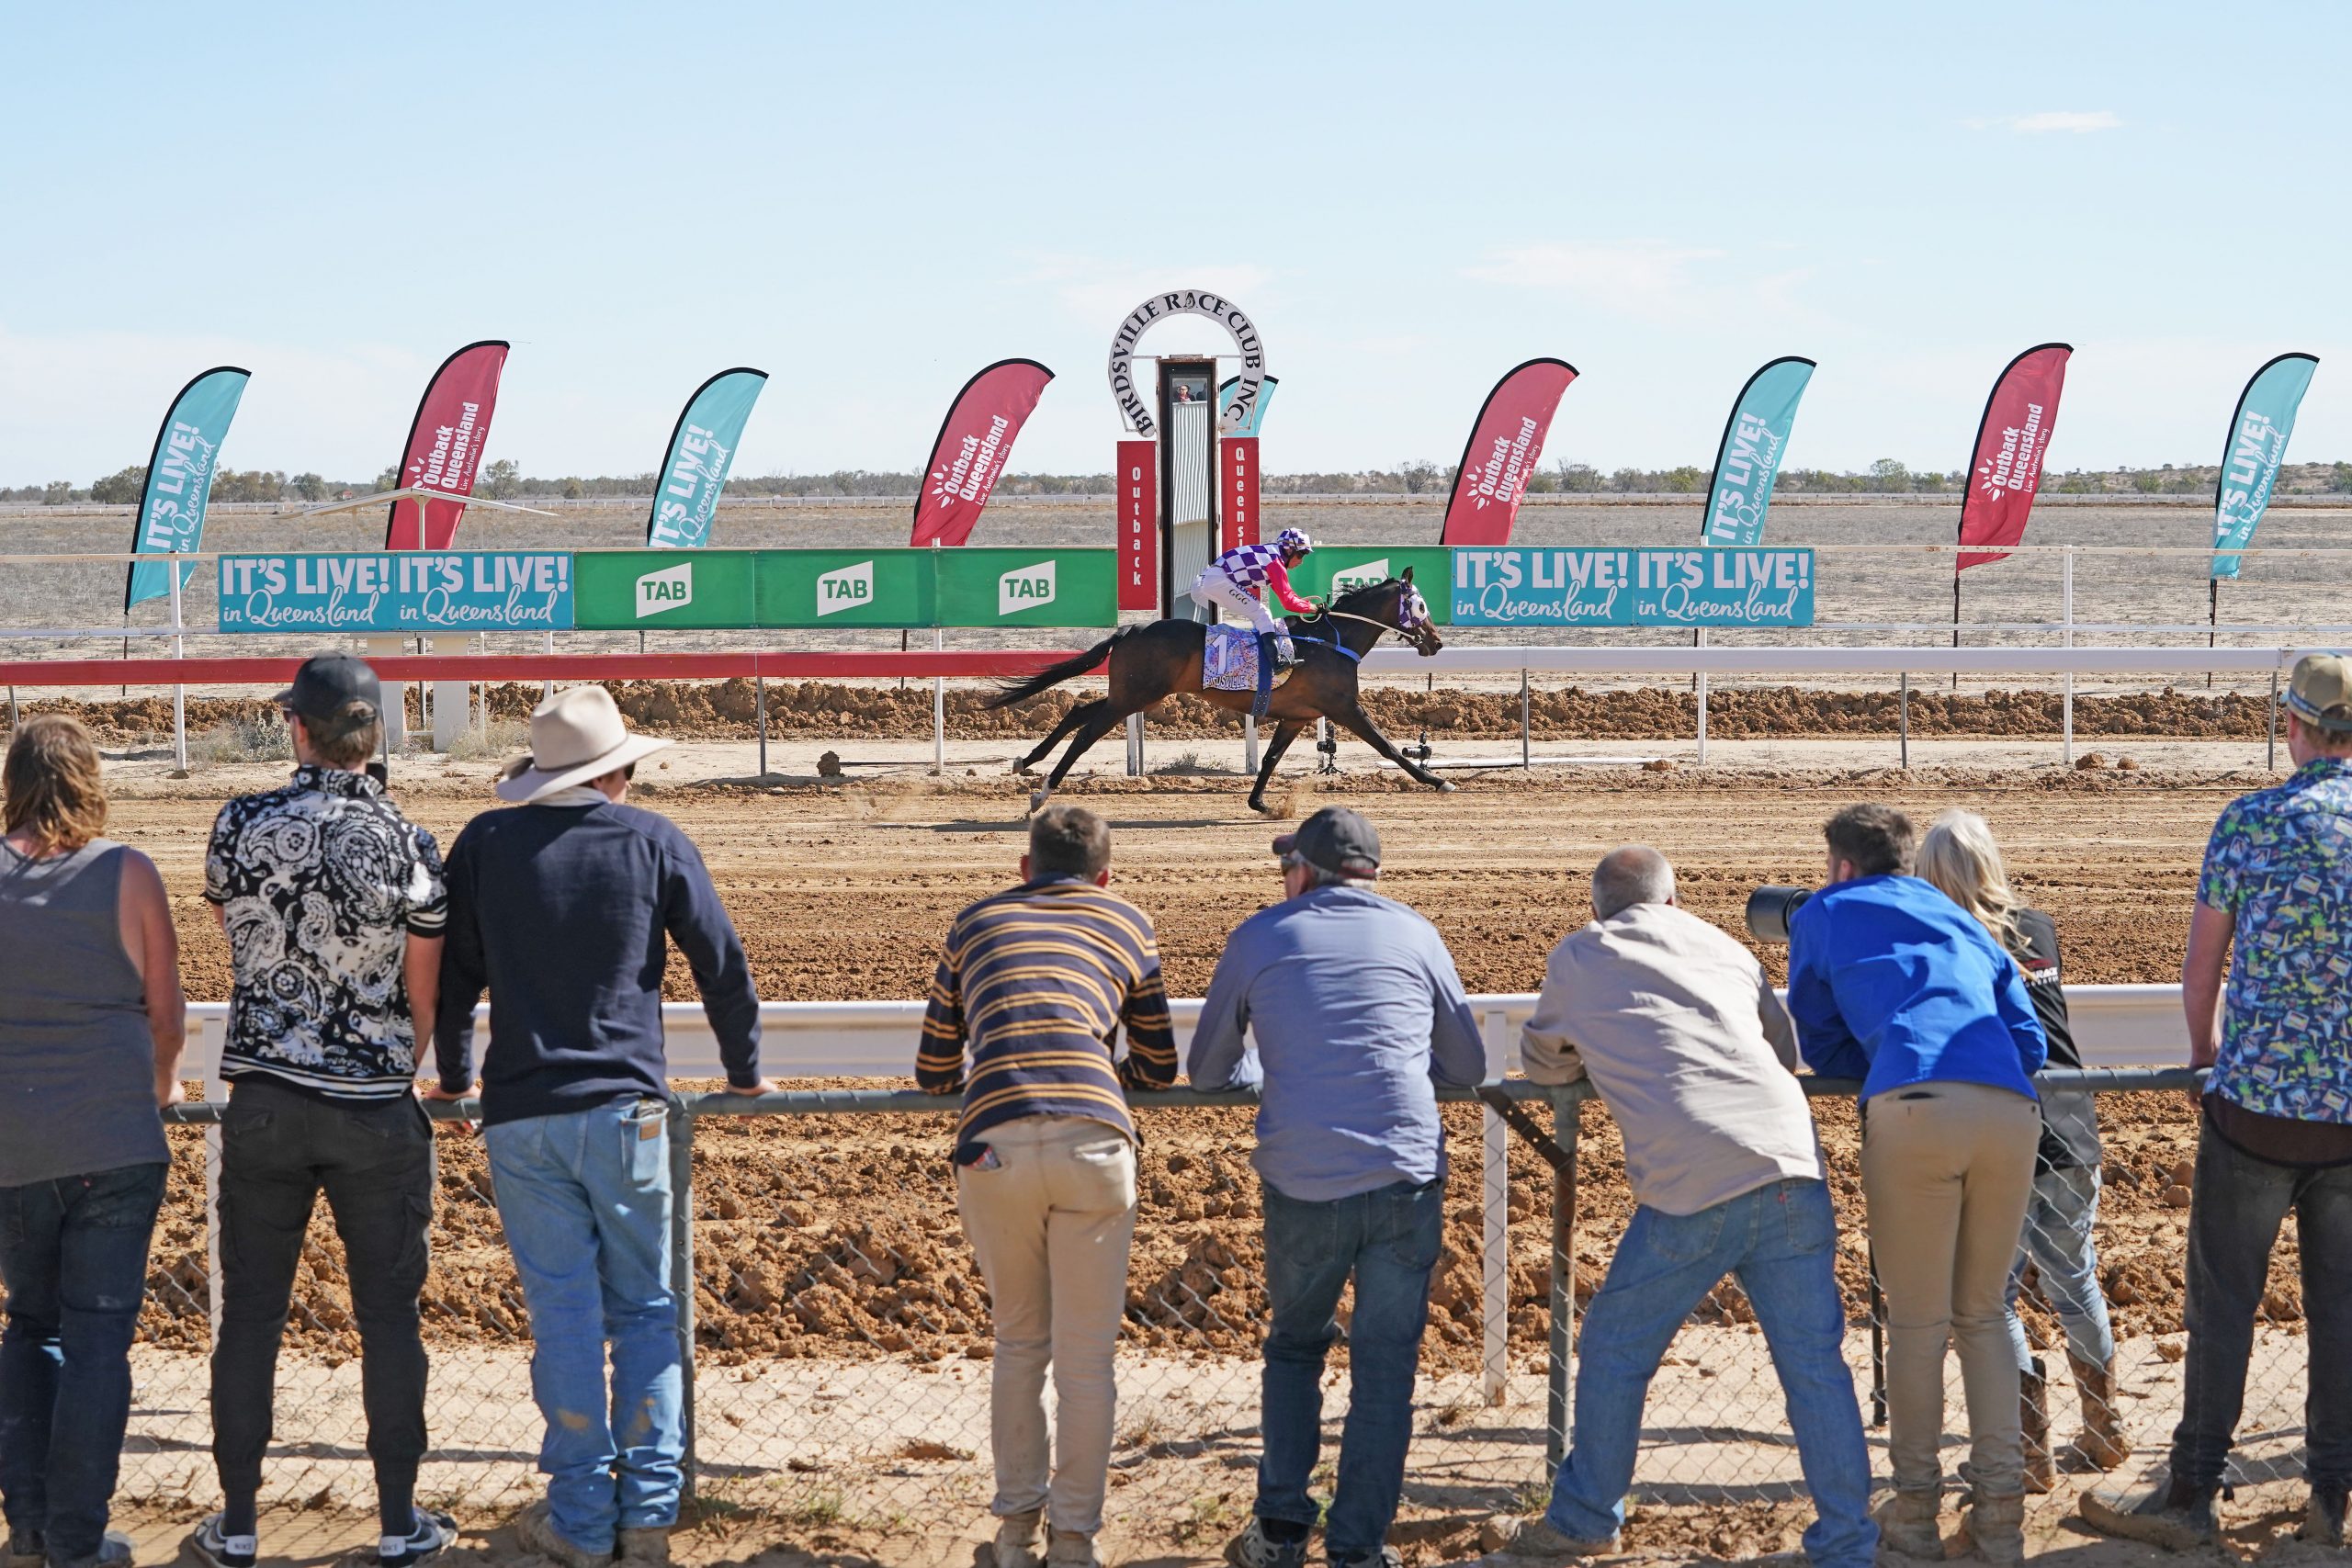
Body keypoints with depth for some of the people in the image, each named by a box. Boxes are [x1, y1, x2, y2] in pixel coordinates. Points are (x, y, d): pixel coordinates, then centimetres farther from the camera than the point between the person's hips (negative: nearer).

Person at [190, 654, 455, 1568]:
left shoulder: (241, 826, -6)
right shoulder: (407, 845, -10)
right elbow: (425, 998, -2)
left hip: (263, 1104, 1)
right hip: (376, 1110, -1)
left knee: (250, 1313, 10)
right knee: (388, 1316, 8)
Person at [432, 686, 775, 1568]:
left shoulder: (485, 844, 4)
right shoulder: (653, 841, 1)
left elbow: (453, 972, 13)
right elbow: (723, 965, 5)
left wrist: (454, 1078, 29)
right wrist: (744, 1072, 20)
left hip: (520, 1117, 1)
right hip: (626, 1109, -1)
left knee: (564, 1315, 4)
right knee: (645, 1311, 9)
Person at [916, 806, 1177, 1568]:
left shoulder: (977, 922, 25)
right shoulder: (1128, 922, 23)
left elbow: (935, 1071, 29)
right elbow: (1160, 1068, 30)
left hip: (993, 1147, 1)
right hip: (1093, 1141, -1)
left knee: (1018, 1342, 20)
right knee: (1085, 1357, 10)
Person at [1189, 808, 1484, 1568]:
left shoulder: (1258, 939, 9)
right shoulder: (1413, 934, 11)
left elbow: (1208, 1070, 18)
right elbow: (1469, 1067, 18)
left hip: (1302, 1185, 0)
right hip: (1406, 1178, 0)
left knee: (1295, 1346, 20)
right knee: (1384, 1364, 8)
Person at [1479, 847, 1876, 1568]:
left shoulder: (1578, 958, 14)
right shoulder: (1721, 946, 22)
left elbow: (1541, 1061, 28)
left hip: (1693, 1188, -3)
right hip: (1790, 1164, 3)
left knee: (1615, 1351, 13)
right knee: (1814, 1364, 6)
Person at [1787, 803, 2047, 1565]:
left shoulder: (1822, 915, 23)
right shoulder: (1961, 921, 32)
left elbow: (1817, 1045, 26)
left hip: (1913, 1111, -4)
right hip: (2010, 1112, 4)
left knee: (1916, 1323, 7)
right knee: (1982, 1314, 17)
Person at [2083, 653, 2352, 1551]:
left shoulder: (2249, 823, -8)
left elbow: (2202, 969, 0)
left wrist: (2206, 1054, 18)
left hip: (2257, 1104, -3)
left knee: (2223, 1303, 5)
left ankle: (2191, 1499, 11)